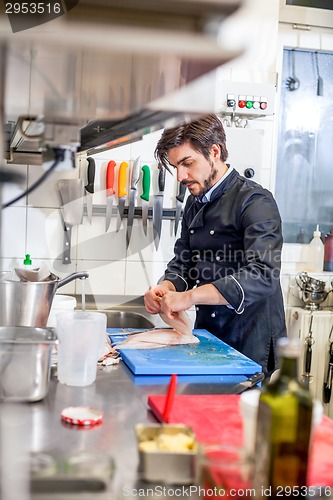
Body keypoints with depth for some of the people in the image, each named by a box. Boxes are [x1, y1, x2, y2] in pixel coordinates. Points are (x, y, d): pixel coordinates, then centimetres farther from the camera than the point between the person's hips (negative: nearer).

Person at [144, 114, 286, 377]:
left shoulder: (255, 202, -16)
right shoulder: (195, 203, 10)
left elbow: (263, 275, -28)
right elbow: (183, 264, 14)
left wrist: (190, 296, -32)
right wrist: (166, 288, -9)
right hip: (207, 336, 7)